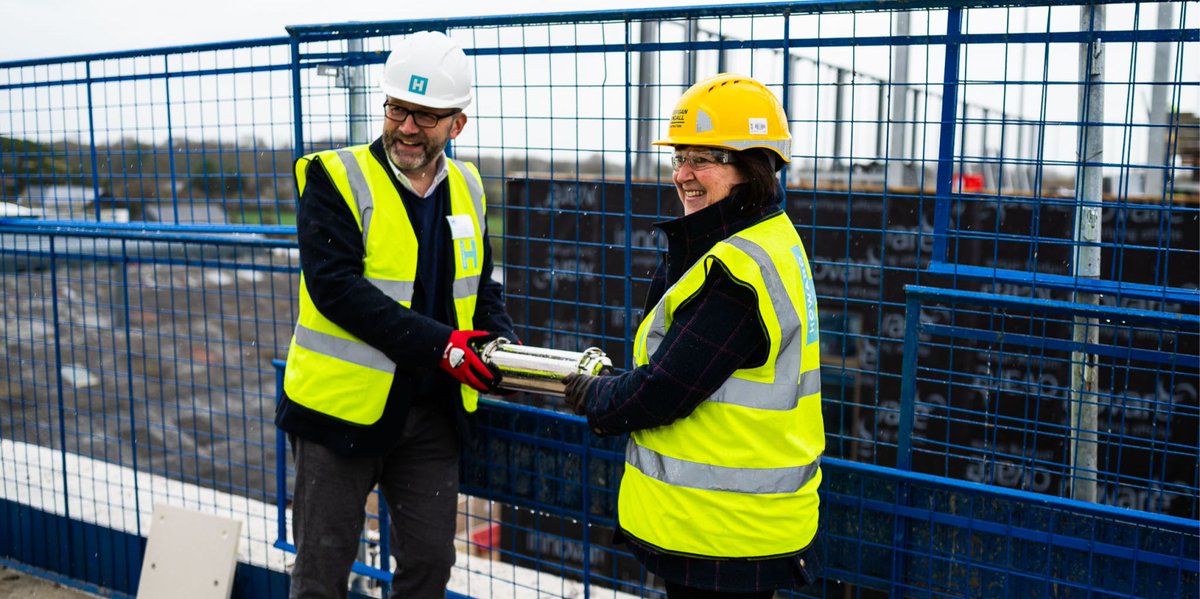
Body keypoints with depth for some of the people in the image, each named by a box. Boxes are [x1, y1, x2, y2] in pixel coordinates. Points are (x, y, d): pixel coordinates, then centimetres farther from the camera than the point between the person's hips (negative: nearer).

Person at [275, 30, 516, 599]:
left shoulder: (466, 188, 6)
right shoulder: (335, 178, -11)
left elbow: (482, 288, 14)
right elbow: (335, 285, -22)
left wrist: (500, 345, -7)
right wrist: (438, 344, -28)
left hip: (432, 413, 5)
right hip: (342, 404, -4)